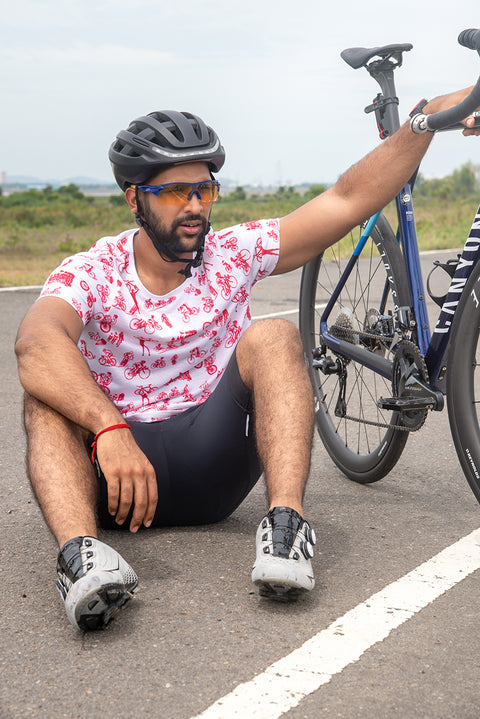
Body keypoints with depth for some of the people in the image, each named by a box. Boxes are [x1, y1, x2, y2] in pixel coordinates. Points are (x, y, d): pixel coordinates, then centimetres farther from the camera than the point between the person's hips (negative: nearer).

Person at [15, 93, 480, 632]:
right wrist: (110, 429, -45)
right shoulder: (90, 273, -5)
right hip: (111, 453, -1)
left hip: (210, 465, 2)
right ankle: (80, 551, -52)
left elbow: (349, 200, -4)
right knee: (47, 393, -29)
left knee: (272, 339, -21)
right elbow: (37, 342, -28)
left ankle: (285, 521, -37)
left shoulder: (234, 254, 4)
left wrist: (428, 121, -15)